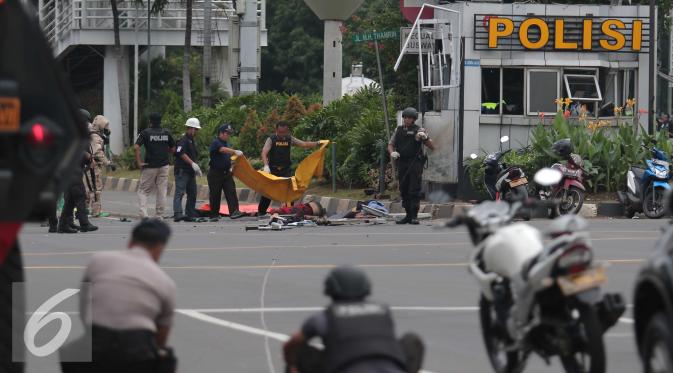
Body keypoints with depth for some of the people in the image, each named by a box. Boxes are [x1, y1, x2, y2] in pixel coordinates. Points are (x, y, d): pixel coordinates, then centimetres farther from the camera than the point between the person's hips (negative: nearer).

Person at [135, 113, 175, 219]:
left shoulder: (146, 132, -6)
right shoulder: (166, 133, 4)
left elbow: (137, 147, -17)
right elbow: (173, 149, 10)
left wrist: (139, 162, -10)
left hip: (149, 166, -3)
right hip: (163, 165, 3)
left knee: (143, 190, 5)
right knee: (162, 191, 9)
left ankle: (143, 212, -12)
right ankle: (159, 215, 10)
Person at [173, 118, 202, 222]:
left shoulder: (192, 141, 21)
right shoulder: (183, 140, -11)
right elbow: (181, 154, -23)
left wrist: (197, 169, 23)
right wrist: (192, 163, -28)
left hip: (191, 172, 10)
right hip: (182, 170, -10)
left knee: (192, 194, 10)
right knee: (179, 192, -16)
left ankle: (190, 214, 14)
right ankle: (177, 214, -25)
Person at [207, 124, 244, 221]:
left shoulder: (225, 143, 16)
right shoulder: (215, 143, -11)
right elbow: (223, 150, -31)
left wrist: (230, 168, 13)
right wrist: (235, 152, -45)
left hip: (226, 173, 7)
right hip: (215, 173, -7)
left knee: (231, 192, -8)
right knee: (215, 195, 1)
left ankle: (234, 212, -16)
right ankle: (214, 215, 9)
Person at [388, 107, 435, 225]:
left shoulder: (418, 131, 0)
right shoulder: (398, 130, 13)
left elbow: (432, 147, -2)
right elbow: (390, 144, 17)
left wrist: (425, 137, -21)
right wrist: (392, 152, -5)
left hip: (415, 164, -5)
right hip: (402, 164, 5)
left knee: (414, 190, -9)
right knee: (404, 191, 7)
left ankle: (414, 216, -9)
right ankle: (408, 215, 15)